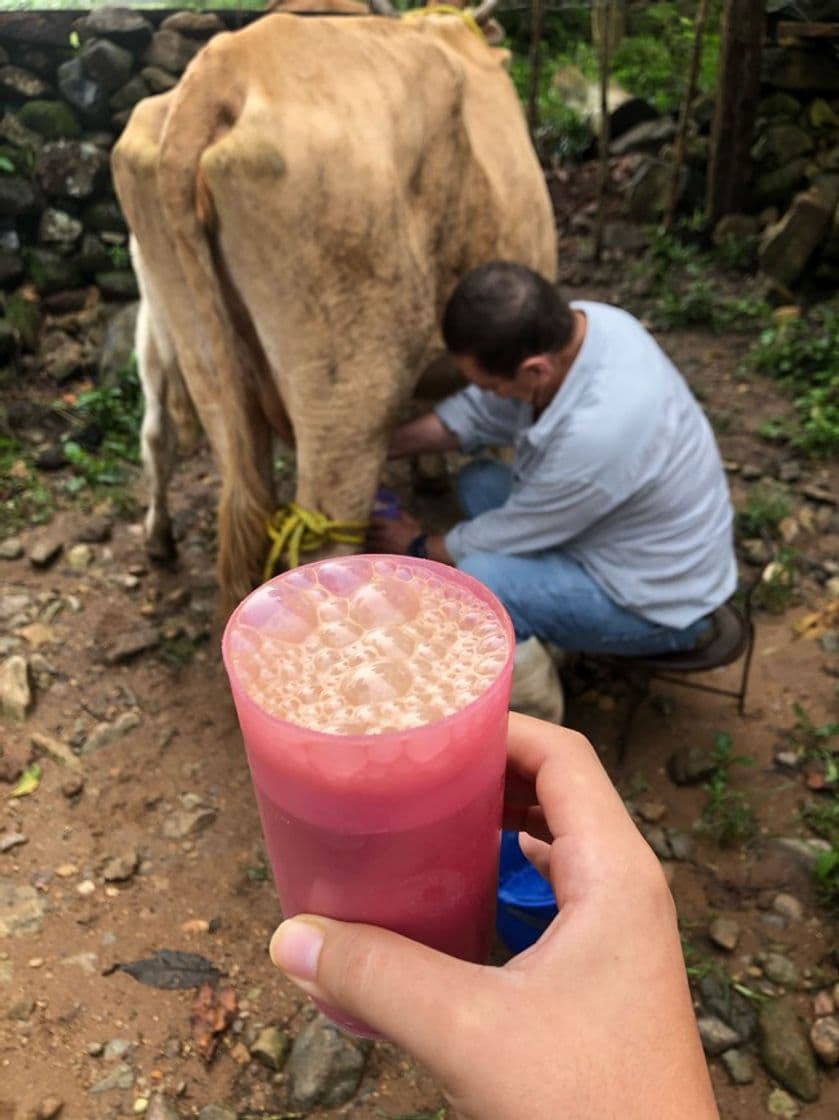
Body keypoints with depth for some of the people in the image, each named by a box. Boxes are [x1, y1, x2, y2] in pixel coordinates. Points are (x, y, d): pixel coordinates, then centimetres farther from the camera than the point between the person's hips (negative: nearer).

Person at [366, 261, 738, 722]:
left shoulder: (596, 432, -38)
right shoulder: (571, 323, -14)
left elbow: (510, 536, -20)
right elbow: (480, 413, 1)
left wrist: (417, 548, -2)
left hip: (657, 602, -8)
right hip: (632, 539, 8)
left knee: (471, 580, -26)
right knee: (480, 482, 8)